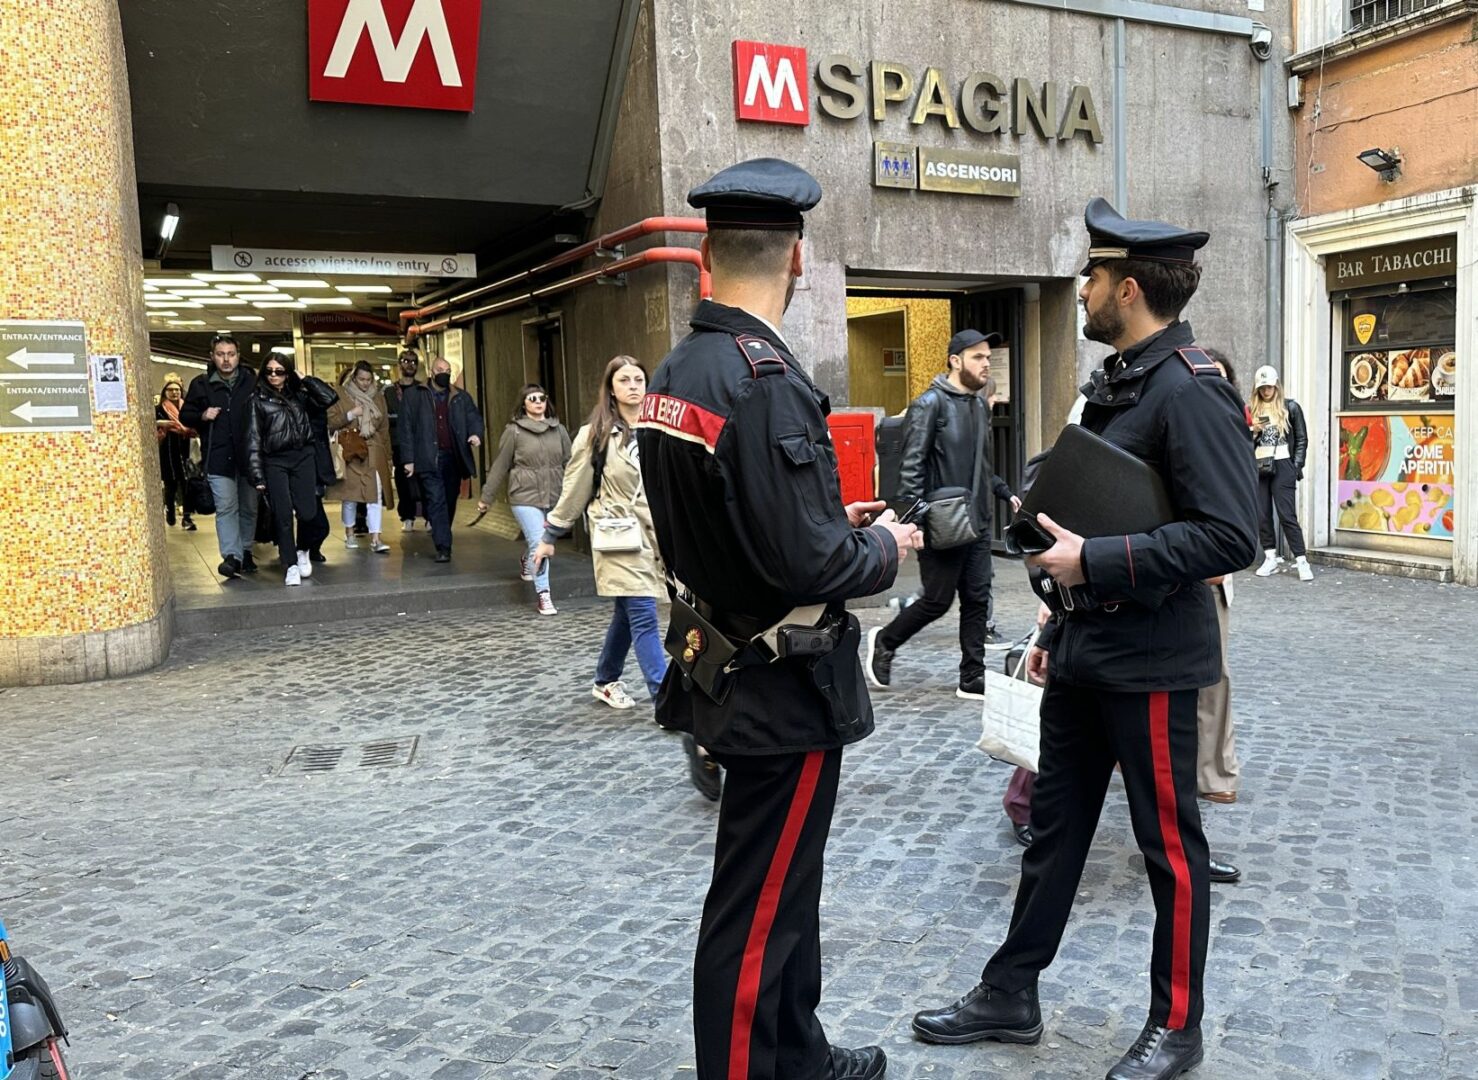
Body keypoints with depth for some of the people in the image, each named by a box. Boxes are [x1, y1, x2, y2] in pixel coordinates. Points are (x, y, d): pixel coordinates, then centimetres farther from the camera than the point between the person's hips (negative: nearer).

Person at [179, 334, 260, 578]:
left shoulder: (252, 382, 2)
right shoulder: (201, 384, 3)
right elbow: (185, 416, 10)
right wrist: (202, 416, -10)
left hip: (248, 455, 1)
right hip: (218, 457, -1)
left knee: (249, 507, 10)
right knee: (226, 507, -8)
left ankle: (245, 552, 24)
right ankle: (232, 556, -10)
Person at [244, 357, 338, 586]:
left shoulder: (299, 393, 10)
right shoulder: (258, 399, 3)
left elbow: (330, 397, -2)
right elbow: (253, 438, 0)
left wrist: (304, 378, 3)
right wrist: (257, 474, -6)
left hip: (303, 457, 2)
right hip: (275, 462, -2)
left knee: (308, 512, -5)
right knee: (283, 515, -6)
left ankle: (302, 551, 24)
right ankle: (291, 565, 4)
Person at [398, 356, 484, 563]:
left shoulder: (461, 397, 13)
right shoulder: (413, 395, 4)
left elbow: (474, 417, 9)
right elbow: (406, 428, 1)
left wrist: (476, 433, -15)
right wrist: (408, 459, -5)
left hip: (453, 458, 4)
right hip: (428, 459, -3)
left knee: (450, 502, 10)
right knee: (436, 501, -11)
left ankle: (443, 541, 25)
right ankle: (443, 547, -13)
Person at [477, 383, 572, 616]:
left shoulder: (558, 429, 8)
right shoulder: (514, 431, -2)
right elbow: (500, 466, 2)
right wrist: (486, 498, 5)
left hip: (555, 497, 4)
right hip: (526, 496, -4)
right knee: (539, 544, -11)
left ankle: (526, 561, 45)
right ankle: (543, 595, -2)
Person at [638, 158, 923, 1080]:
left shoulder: (675, 373, 5)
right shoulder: (768, 383, -24)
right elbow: (807, 562, -27)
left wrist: (831, 518, 13)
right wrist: (885, 548, -8)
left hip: (726, 664, 10)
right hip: (785, 686, -10)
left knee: (784, 883, 24)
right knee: (759, 910, 6)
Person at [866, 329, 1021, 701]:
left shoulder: (981, 405, 13)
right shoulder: (930, 404, -11)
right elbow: (911, 466, -16)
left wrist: (1005, 492, 17)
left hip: (977, 523, 7)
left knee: (977, 600, 7)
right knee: (938, 600, 1)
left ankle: (973, 678, 15)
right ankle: (884, 642, 24)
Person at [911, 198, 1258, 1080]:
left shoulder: (1191, 390, -18)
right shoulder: (1116, 380, 11)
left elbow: (1231, 536, -25)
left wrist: (1095, 561, -24)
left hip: (1151, 661, -9)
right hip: (1084, 655, 9)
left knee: (1171, 845, 8)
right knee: (1054, 826, 16)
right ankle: (1011, 996, 30)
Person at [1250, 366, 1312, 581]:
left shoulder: (1290, 407, 3)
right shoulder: (1251, 409, 11)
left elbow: (1302, 439, 3)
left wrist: (1296, 467, -5)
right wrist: (1253, 432, -6)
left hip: (1282, 466, -4)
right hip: (1258, 468, 4)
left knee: (1287, 515, -8)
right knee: (1261, 515, 4)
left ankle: (1302, 561, -6)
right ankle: (1271, 558, 13)